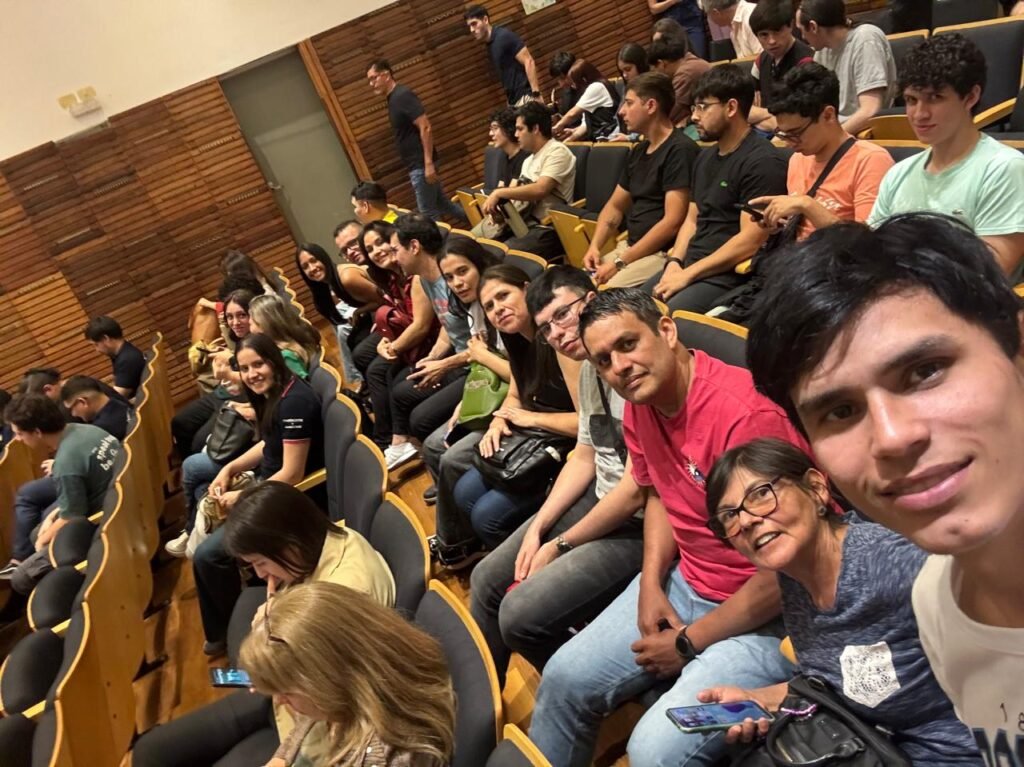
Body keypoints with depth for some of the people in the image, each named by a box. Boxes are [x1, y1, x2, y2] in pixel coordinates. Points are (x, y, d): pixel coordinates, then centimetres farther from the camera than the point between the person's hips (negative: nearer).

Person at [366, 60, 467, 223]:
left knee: (428, 213, -1)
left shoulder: (403, 95, -15)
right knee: (441, 204, 17)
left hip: (420, 165, -10)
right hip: (416, 165, 10)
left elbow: (425, 127, -22)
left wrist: (429, 163, -25)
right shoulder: (393, 99, 13)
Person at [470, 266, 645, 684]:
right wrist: (537, 528, 2)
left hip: (639, 525, -9)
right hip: (598, 500, 9)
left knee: (521, 615, -17)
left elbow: (636, 491, -23)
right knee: (487, 581, 10)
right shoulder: (589, 366, 6)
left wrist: (560, 546, -10)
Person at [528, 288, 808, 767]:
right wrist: (651, 585, 0)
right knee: (565, 678, 6)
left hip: (768, 612, -7)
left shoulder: (747, 414, -28)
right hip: (685, 583, 8)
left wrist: (689, 642, -14)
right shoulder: (638, 408, -2)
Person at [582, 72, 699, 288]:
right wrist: (594, 246, 4)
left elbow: (673, 222, -19)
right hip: (630, 246, 8)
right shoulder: (638, 151, 16)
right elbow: (615, 206, 23)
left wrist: (620, 262, -18)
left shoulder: (680, 150, -11)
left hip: (663, 253, -8)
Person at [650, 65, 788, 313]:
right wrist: (675, 262, 0)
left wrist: (688, 275, -17)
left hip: (728, 276, -9)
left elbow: (751, 241, -18)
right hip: (689, 267, 9)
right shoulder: (705, 158, 18)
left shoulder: (762, 162, -11)